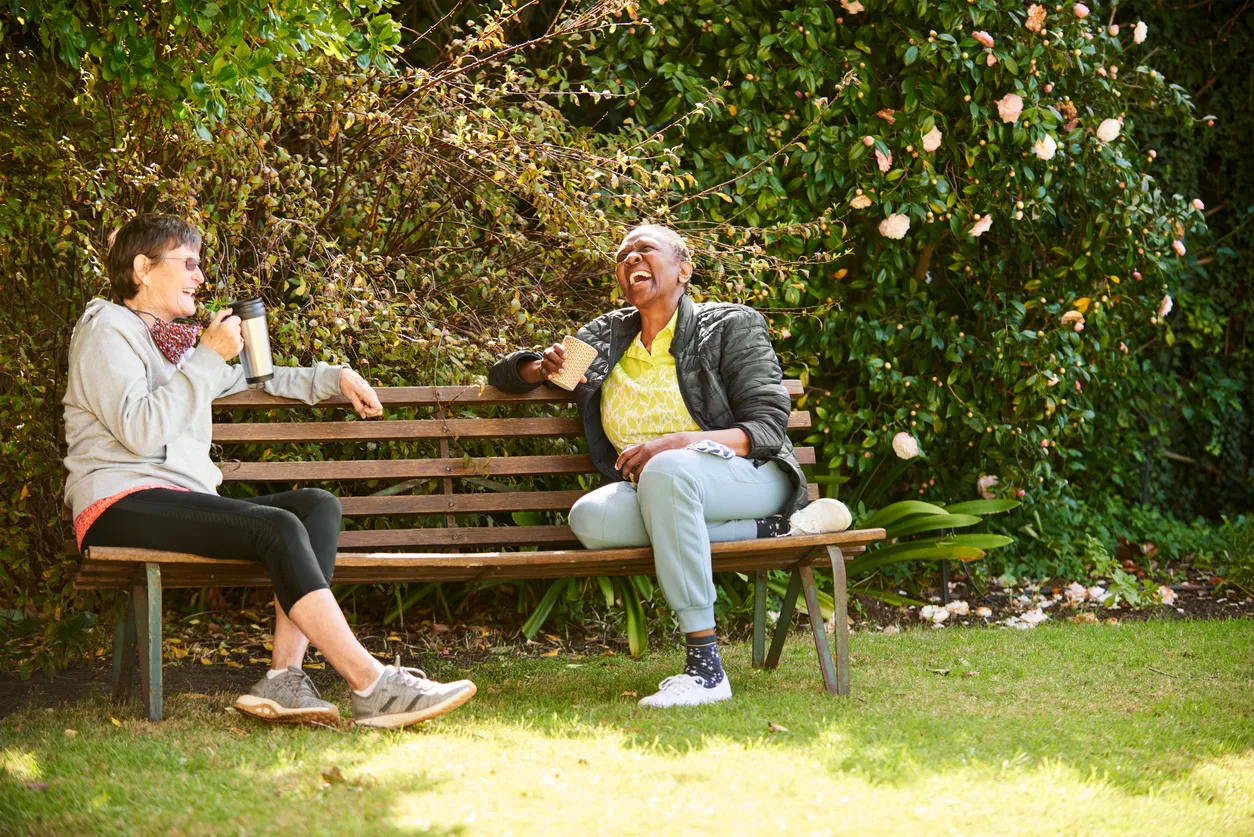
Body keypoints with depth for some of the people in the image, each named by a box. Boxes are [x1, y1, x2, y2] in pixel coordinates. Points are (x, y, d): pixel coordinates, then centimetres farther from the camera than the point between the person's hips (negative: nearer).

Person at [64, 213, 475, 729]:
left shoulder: (173, 339, 27)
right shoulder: (106, 332, 0)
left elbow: (250, 378, 42)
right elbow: (139, 431, -16)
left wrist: (333, 377, 31)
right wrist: (208, 357, -12)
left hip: (181, 501, 9)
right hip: (120, 507, -9)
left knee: (318, 506, -13)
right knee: (278, 528, -28)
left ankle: (284, 677, -29)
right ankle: (371, 687, -34)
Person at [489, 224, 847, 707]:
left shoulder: (731, 326, 3)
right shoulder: (606, 335, 18)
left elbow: (768, 428, -7)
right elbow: (504, 373, 26)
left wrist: (678, 443, -23)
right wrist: (543, 369, 0)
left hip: (748, 476, -4)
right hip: (651, 491, 4)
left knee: (667, 471, -40)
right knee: (590, 519, -32)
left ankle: (705, 668, -43)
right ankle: (774, 529, -23)